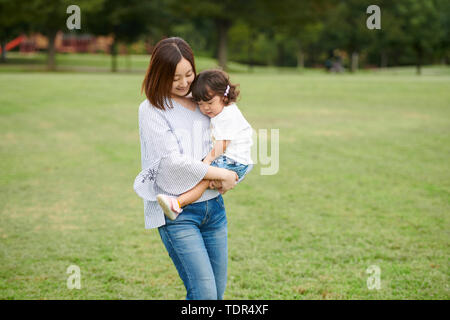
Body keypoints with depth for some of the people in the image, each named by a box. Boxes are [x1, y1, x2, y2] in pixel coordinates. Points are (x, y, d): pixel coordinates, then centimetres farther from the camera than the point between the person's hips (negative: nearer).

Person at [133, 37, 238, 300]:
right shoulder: (152, 110, -6)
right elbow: (173, 161, -14)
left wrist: (232, 175, 5)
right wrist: (222, 174, -9)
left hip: (213, 206, 6)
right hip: (177, 213, -6)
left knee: (218, 291, 8)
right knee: (204, 293, -12)